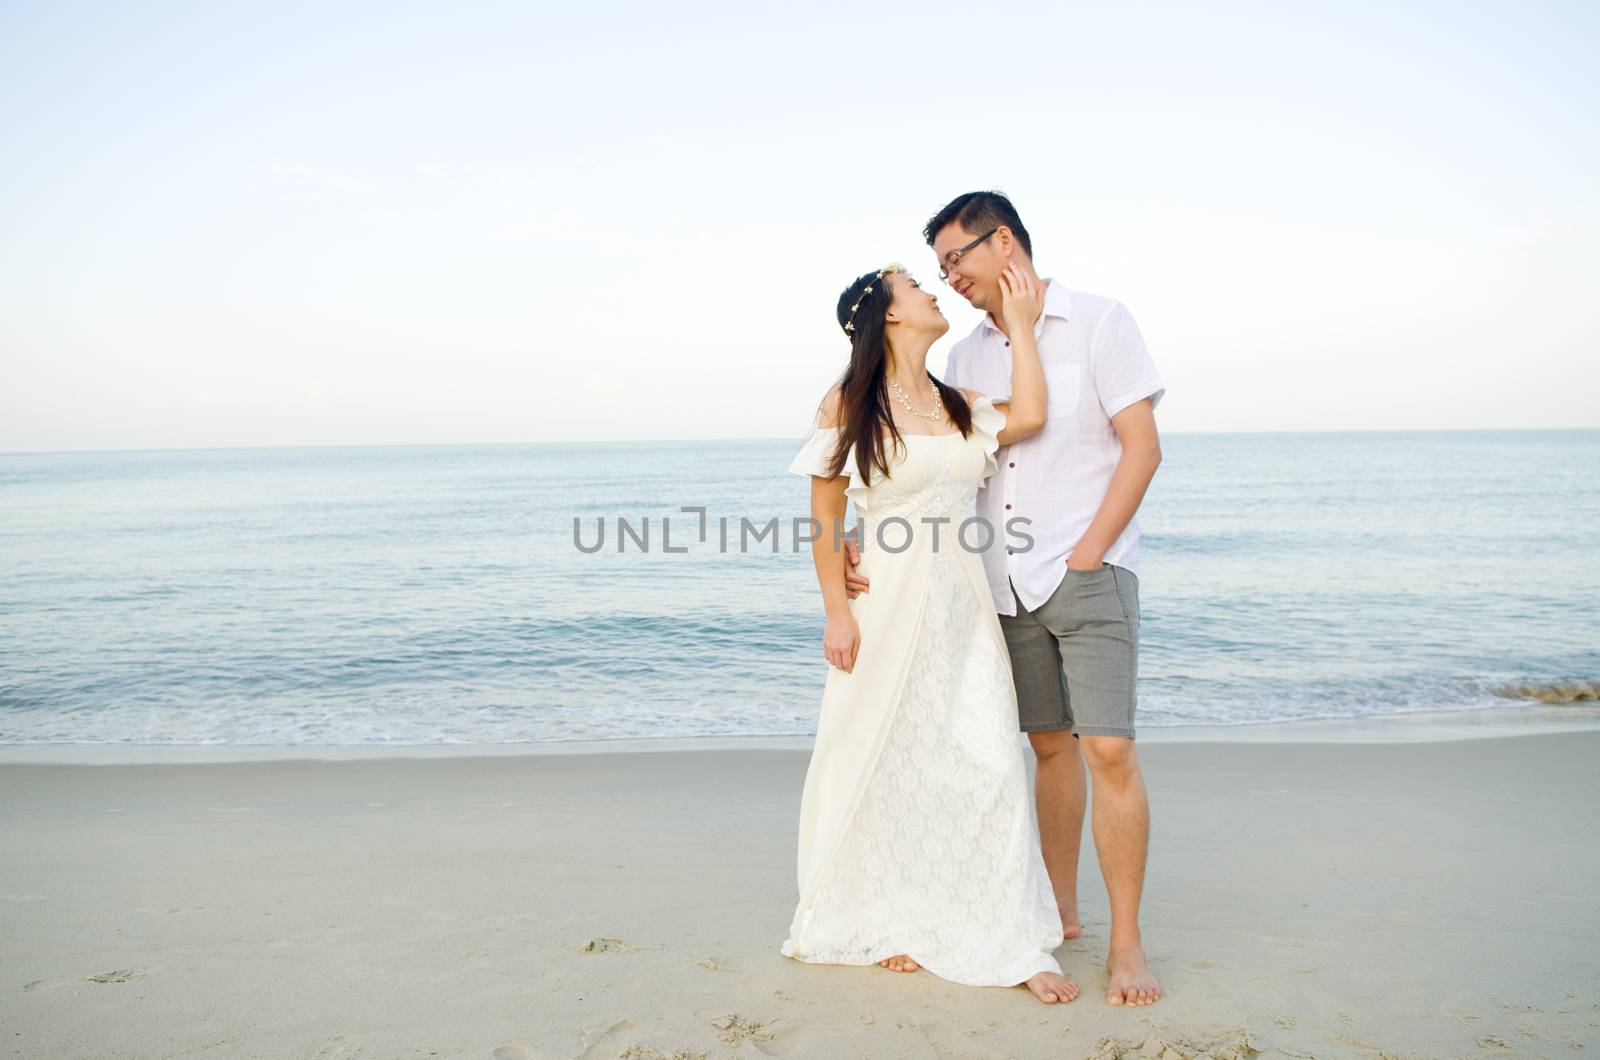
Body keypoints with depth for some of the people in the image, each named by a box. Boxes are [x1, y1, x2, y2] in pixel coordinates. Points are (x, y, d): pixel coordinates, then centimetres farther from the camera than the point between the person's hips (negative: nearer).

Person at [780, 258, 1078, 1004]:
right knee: (884, 763, 8)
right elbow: (824, 515, -5)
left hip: (960, 604, 4)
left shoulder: (959, 404, 11)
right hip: (884, 603, -4)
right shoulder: (847, 402, -3)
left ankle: (1013, 942, 7)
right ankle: (891, 924, 27)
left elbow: (1027, 418, -8)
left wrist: (1019, 324, 0)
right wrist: (837, 612, -11)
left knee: (987, 761, -1)